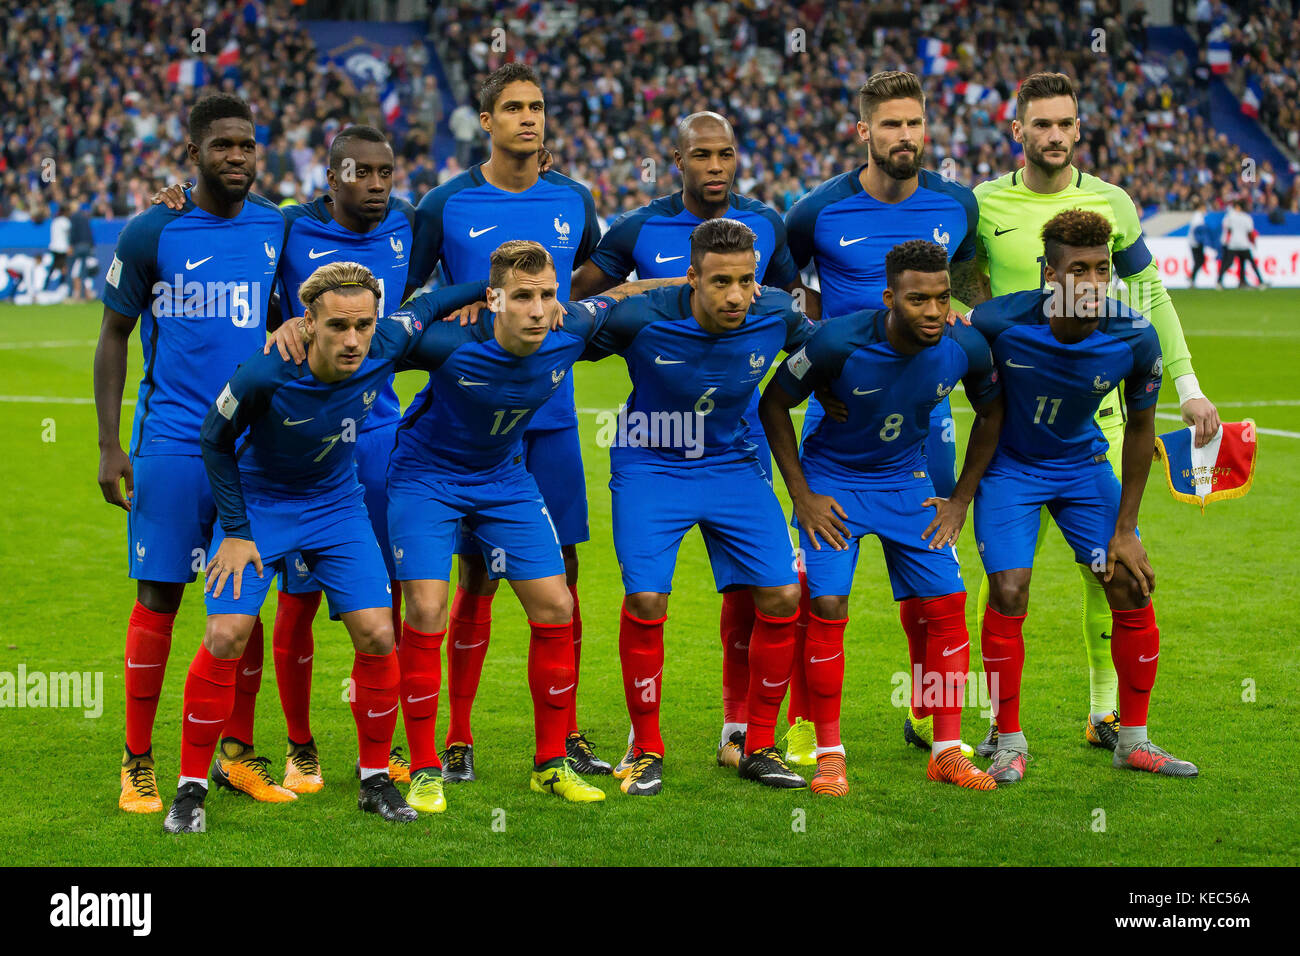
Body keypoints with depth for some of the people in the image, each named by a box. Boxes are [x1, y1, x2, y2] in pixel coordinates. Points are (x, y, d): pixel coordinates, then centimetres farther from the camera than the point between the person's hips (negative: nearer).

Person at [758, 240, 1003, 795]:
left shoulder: (965, 348, -18)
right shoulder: (838, 342, -28)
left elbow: (991, 414, 4)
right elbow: (774, 403, -11)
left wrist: (961, 499, 2)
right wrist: (802, 494, -12)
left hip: (907, 482, 3)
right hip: (832, 481, -3)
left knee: (946, 607, -5)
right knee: (827, 608, -14)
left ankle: (947, 751, 7)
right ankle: (829, 754, -2)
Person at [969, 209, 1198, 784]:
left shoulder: (1135, 338, -21)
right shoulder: (998, 322, -29)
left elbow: (1140, 425, -5)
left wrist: (1124, 529, -4)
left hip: (1082, 463, 3)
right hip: (1008, 466, -2)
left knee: (1133, 592, -4)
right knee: (1008, 595, -15)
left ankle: (1133, 740, 14)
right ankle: (1009, 743, 3)